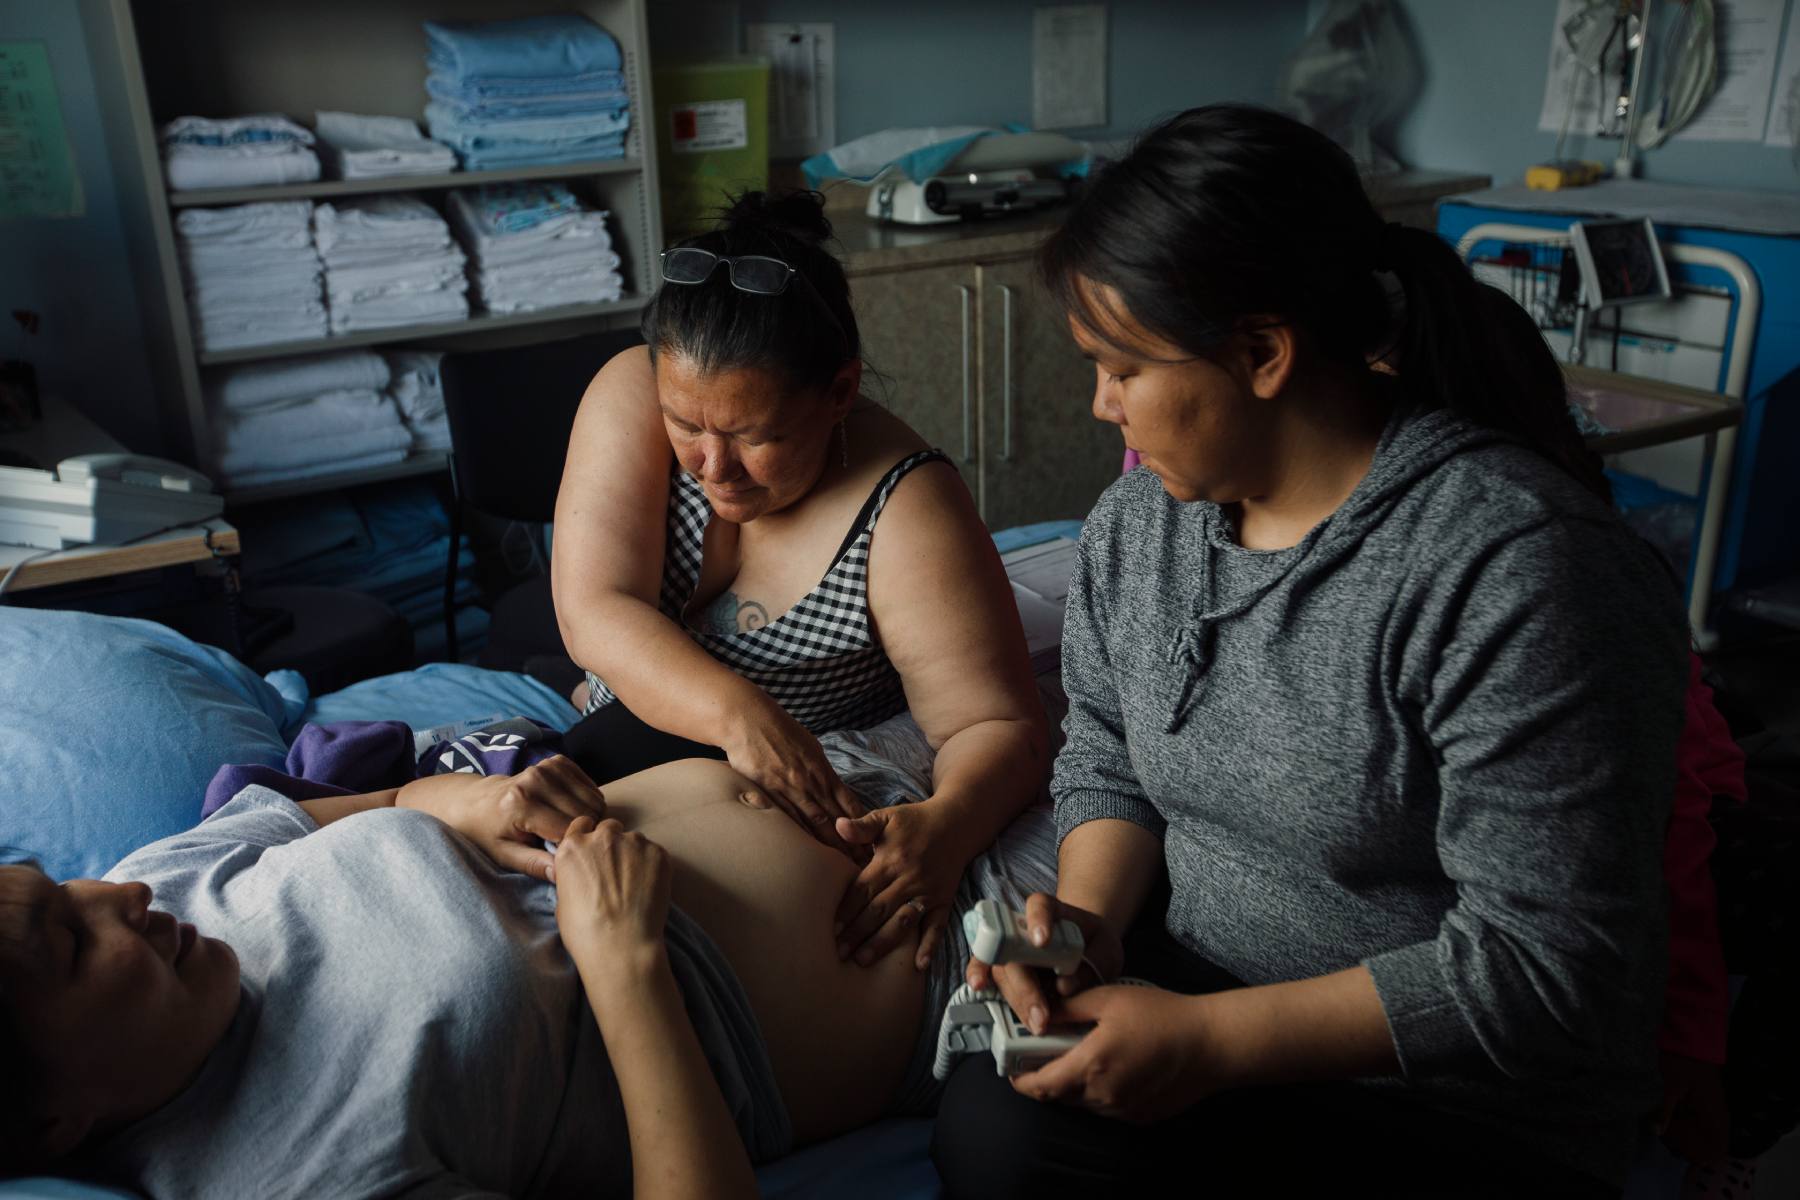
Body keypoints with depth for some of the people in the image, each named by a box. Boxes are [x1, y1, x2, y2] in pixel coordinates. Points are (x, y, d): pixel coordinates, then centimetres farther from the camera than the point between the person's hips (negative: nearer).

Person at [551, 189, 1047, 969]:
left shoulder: (903, 510, -25)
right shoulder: (632, 395, -17)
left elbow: (998, 727, -24)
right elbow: (594, 613, -26)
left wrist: (944, 827, -47)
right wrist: (737, 715, -43)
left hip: (829, 809, -3)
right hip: (619, 752, 4)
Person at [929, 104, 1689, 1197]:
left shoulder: (1519, 571, -23)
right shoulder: (1138, 516, -1)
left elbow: (1545, 960, -22)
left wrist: (1214, 1039, -23)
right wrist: (1091, 918, -9)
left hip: (1473, 1111, -5)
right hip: (1194, 1015, 6)